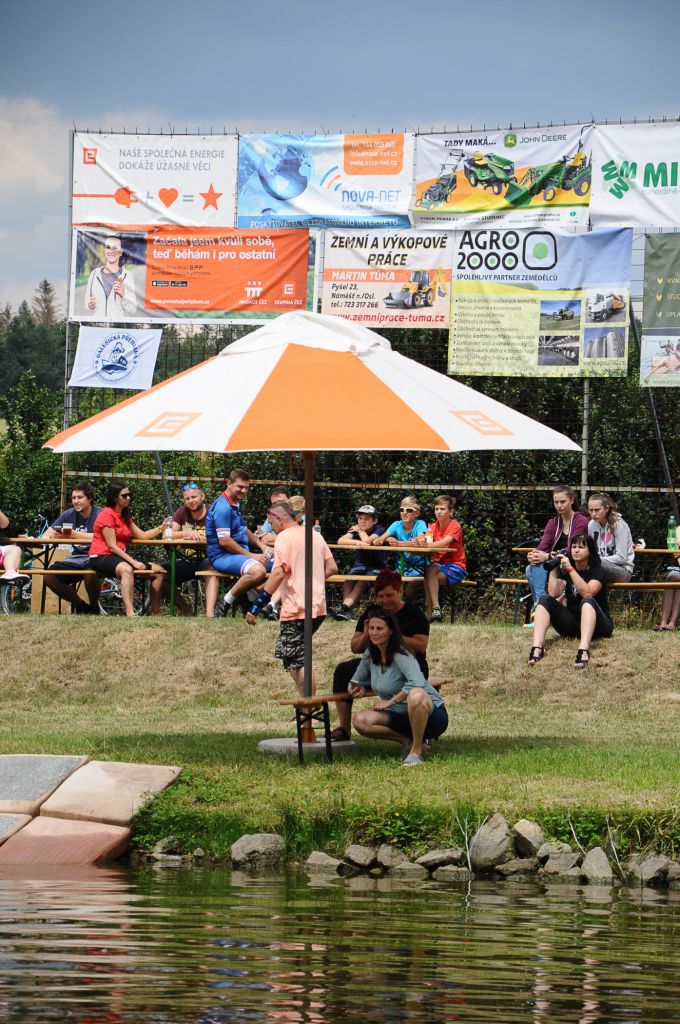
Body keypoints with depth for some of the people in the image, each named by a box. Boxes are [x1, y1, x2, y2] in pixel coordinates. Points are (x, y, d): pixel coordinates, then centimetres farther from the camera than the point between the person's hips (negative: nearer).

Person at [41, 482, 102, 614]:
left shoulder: (99, 514, -7)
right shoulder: (69, 515, 9)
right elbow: (45, 536, 6)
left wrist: (74, 534, -32)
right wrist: (52, 536, -20)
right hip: (76, 557, 6)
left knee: (90, 575, -39)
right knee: (49, 578, -15)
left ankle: (94, 607, -6)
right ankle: (80, 605, 7)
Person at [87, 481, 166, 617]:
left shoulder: (125, 516, 18)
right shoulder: (107, 515, -10)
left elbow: (142, 535, 11)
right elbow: (112, 546, -16)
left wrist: (160, 528, -2)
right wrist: (133, 562, -21)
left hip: (119, 556, 9)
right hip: (101, 558, -9)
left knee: (158, 571, 0)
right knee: (126, 569, -41)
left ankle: (155, 613, 4)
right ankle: (130, 614, -53)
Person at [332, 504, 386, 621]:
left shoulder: (379, 530, -6)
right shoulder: (355, 529, 7)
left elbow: (367, 541, -24)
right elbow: (341, 541, -11)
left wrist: (360, 531, -5)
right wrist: (356, 542, -28)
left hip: (377, 567, -4)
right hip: (359, 565, 4)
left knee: (362, 582, -34)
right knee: (348, 581, -28)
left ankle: (344, 607, -50)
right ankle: (347, 611, -41)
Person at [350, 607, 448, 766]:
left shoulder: (400, 656, -19)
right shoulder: (370, 656, 3)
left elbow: (417, 682, -37)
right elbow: (357, 681, 20)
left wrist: (390, 702, -28)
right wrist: (359, 688, -5)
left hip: (431, 713, -7)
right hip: (402, 716, 7)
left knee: (416, 694, -43)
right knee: (360, 720, -16)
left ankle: (416, 751, -25)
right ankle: (407, 741, 0)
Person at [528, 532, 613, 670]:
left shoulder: (596, 571, -4)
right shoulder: (564, 571, 9)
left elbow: (587, 593, -24)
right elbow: (554, 594, -7)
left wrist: (570, 569, -27)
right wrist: (553, 569, -11)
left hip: (596, 624, -4)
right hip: (571, 623, 5)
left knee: (588, 601, -35)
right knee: (545, 599, -15)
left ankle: (584, 651, -60)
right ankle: (537, 648, -38)